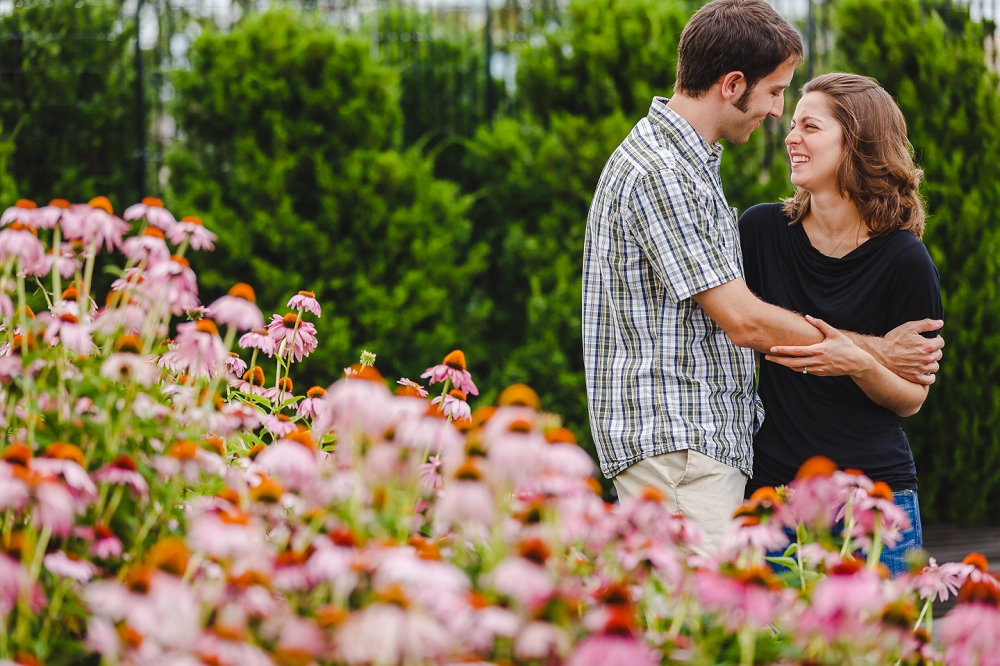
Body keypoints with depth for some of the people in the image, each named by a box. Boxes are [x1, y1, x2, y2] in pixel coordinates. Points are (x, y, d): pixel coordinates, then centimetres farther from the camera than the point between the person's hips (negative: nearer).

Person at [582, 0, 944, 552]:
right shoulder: (657, 174, -15)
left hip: (709, 440, 10)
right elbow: (743, 321, -16)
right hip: (674, 444, -10)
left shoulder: (690, 164, 20)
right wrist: (877, 351, -5)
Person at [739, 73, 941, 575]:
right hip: (771, 484, 2)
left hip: (875, 491, -2)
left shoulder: (904, 260, -5)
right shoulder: (762, 229, 3)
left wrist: (859, 364, -19)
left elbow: (911, 398, 0)